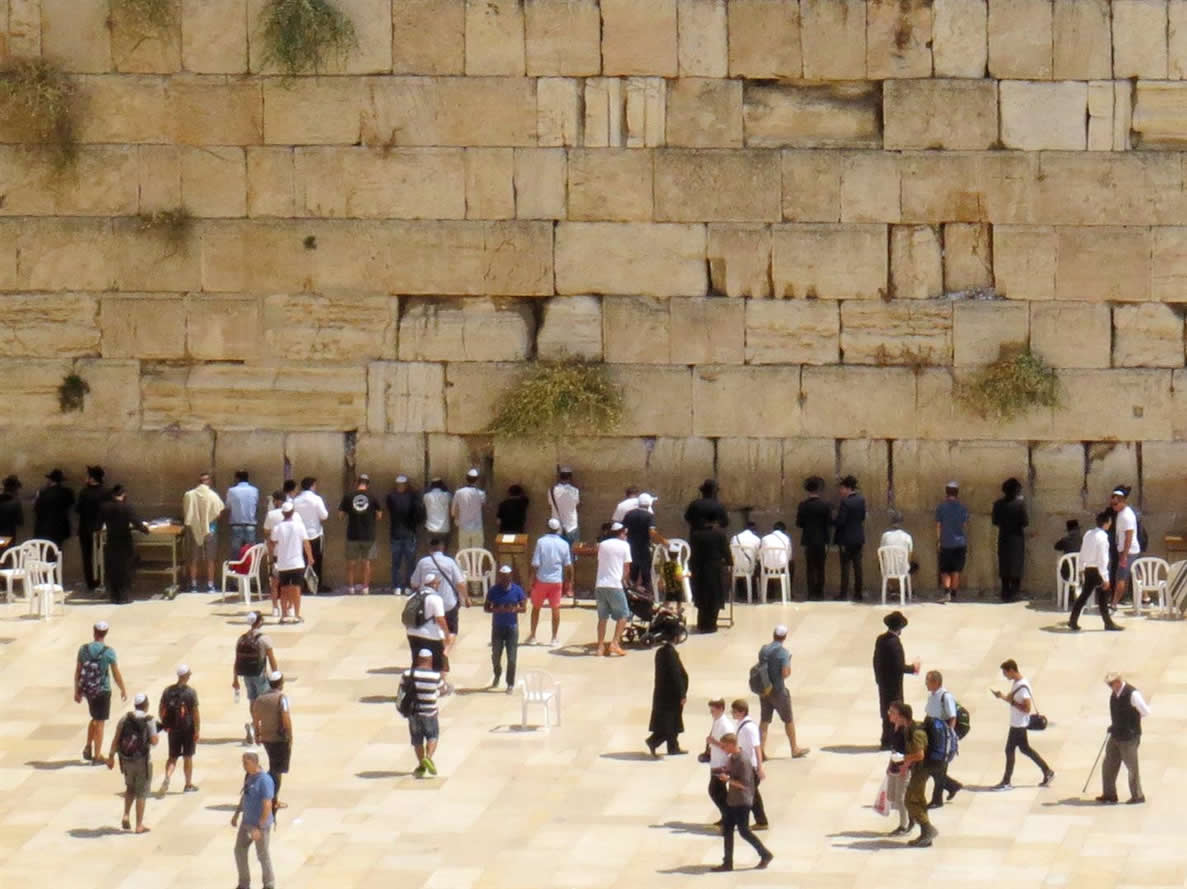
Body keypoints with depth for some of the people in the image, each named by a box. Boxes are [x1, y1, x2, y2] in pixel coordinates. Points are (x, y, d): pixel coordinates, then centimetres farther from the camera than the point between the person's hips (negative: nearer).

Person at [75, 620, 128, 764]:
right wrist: (123, 690, 6)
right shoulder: (109, 652, -14)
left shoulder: (83, 649, -4)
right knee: (99, 722, 6)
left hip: (87, 689, 3)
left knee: (95, 718, 25)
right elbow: (116, 674, -8)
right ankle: (97, 756, 9)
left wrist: (77, 691, 11)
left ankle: (88, 748, 17)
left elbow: (77, 672, 1)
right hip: (103, 690, -3)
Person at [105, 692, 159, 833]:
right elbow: (154, 741, -15)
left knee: (130, 788, 25)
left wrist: (111, 756, -2)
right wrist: (156, 737, 7)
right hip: (143, 761, -4)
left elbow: (116, 739, -5)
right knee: (141, 793, 7)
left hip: (126, 760, 4)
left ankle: (126, 815, 7)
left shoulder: (125, 719, 2)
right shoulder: (149, 720, -10)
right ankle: (139, 825, 8)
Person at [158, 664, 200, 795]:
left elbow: (160, 710, 4)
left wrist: (164, 724, 17)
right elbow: (196, 713, -15)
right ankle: (188, 785, 22)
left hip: (172, 729, 3)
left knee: (173, 757, 11)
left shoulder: (168, 691, 0)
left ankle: (167, 778, -14)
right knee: (188, 757, 11)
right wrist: (197, 730, -10)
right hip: (188, 729, -3)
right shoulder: (190, 692, -13)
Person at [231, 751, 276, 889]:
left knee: (263, 855, 6)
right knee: (239, 850, 11)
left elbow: (267, 806, -26)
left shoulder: (265, 780, -24)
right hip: (247, 821, 8)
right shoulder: (248, 776, 2)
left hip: (260, 824, -8)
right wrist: (236, 814, 19)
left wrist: (259, 828, -26)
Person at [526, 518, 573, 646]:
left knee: (536, 608, 12)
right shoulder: (564, 544, -2)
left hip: (541, 580, -1)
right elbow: (568, 565, 1)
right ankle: (554, 639, 8)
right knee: (555, 609, 7)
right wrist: (569, 580, 12)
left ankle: (532, 636, 16)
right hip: (557, 580, 1)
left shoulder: (541, 542, -9)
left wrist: (532, 579, -1)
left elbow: (535, 563, -10)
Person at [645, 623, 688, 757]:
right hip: (671, 693, -9)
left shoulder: (660, 650, 4)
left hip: (661, 690, 9)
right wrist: (682, 694, -16)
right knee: (671, 720, 0)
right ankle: (653, 741, -9)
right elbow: (676, 674, -22)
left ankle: (673, 747, 25)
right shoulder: (671, 652, -23)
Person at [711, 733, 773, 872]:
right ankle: (727, 863, 13)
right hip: (732, 801, 9)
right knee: (727, 830, 8)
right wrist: (725, 772, 5)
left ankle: (765, 855, 12)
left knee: (744, 831, -2)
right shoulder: (732, 759, 8)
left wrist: (728, 779, -22)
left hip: (742, 802, -9)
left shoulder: (743, 761, -20)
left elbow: (744, 784, -22)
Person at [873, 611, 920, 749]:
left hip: (882, 682, 8)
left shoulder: (880, 639, 2)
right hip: (893, 684, -8)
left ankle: (887, 740, 26)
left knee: (886, 711, 17)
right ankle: (889, 742, 8)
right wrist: (913, 668, -7)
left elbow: (876, 660, 10)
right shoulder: (894, 642, -24)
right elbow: (899, 667, -23)